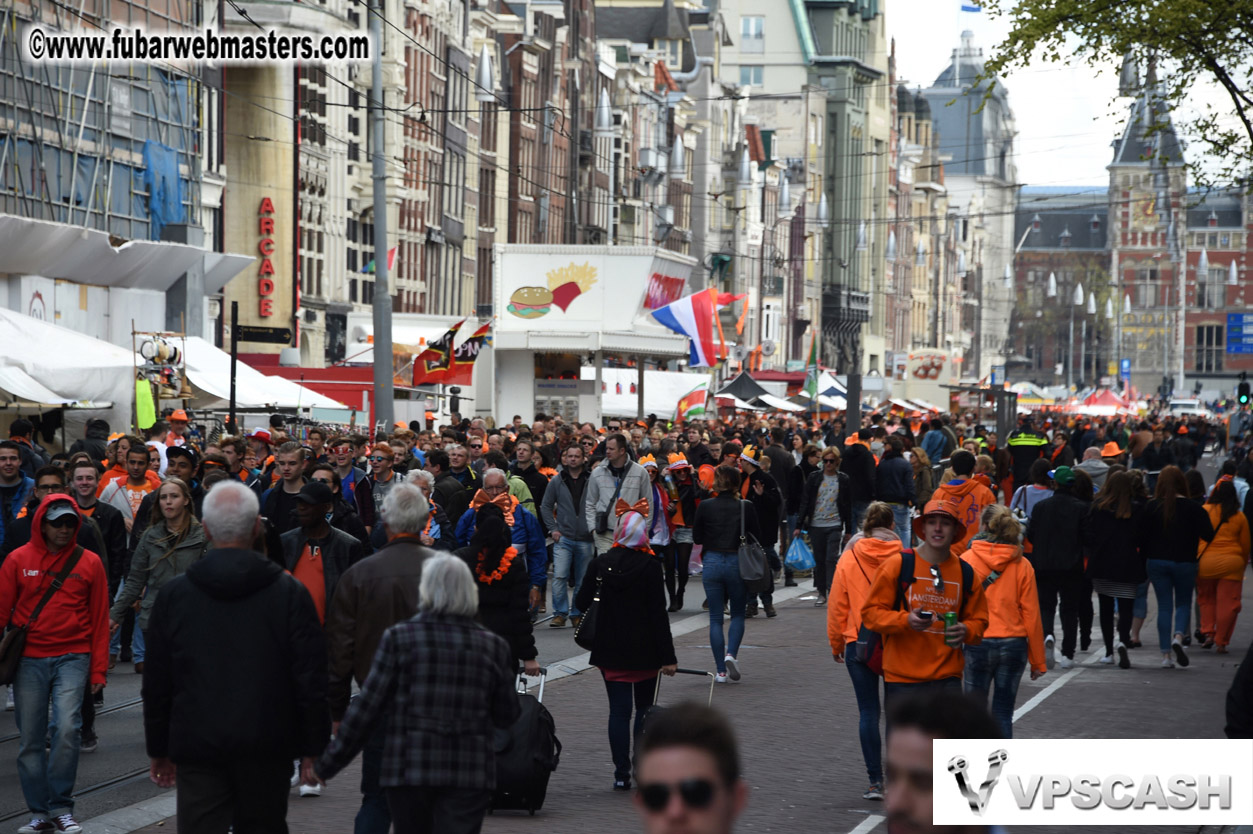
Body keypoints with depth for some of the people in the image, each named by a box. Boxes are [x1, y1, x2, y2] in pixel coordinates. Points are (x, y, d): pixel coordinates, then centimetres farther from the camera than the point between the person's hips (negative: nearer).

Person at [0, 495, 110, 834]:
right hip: (29, 660, 1)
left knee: (67, 728, -17)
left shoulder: (89, 563, 4)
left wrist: (98, 669, 4)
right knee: (30, 739, 3)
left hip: (72, 658, -1)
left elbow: (99, 619, 7)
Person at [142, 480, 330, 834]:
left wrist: (159, 750, 15)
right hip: (267, 749, 0)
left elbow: (156, 682, 7)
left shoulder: (174, 594, 2)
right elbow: (311, 678, -3)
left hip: (196, 748, 0)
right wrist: (314, 748, 5)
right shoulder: (289, 593, -3)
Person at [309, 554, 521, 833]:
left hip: (409, 769, 0)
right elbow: (507, 718, 8)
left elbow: (367, 708, -4)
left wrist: (326, 765, 3)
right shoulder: (493, 646, 1)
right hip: (470, 775, 0)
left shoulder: (398, 638, -4)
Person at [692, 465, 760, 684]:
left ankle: (721, 670, 4)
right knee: (738, 614, 16)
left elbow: (697, 538, 2)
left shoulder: (705, 506, -5)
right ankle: (731, 653, -8)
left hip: (711, 563, 1)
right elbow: (756, 537, 0)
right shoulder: (745, 507, -7)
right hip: (737, 563, -1)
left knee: (715, 618, 8)